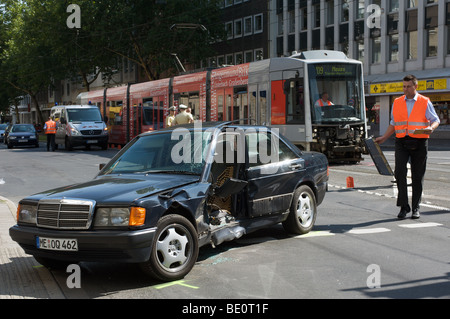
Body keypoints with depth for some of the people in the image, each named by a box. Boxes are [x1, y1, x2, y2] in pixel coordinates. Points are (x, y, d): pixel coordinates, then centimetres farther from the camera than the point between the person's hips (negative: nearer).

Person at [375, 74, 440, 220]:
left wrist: (431, 128, -19)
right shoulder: (397, 103, 12)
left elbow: (435, 120, 3)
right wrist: (384, 138, 10)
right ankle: (404, 206, -7)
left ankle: (416, 208, 16)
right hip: (401, 142, 2)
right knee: (400, 171, -16)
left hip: (419, 143, -1)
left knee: (417, 176, 3)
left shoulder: (425, 102, 3)